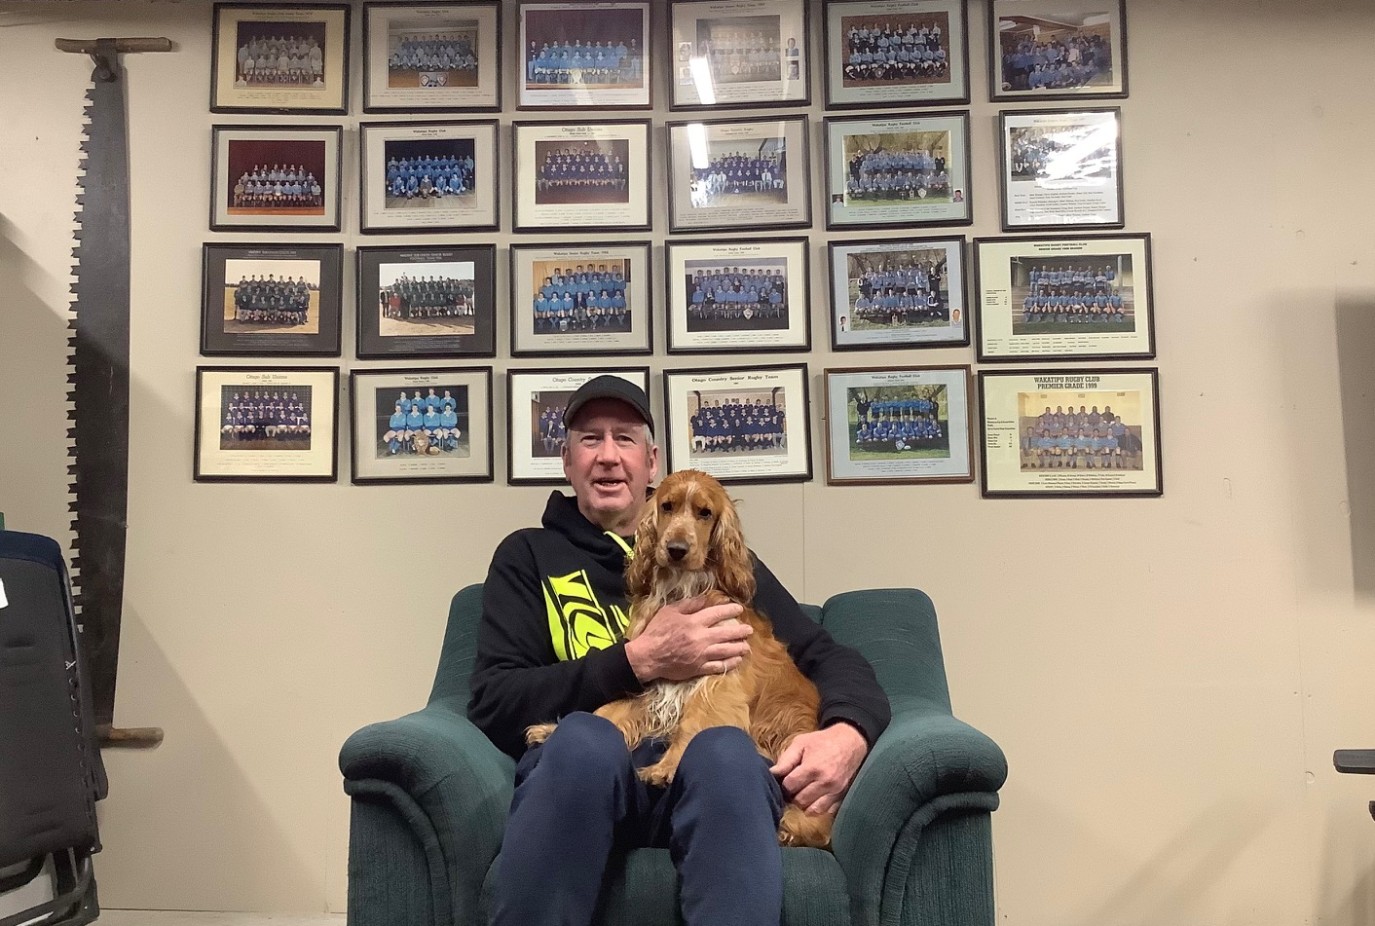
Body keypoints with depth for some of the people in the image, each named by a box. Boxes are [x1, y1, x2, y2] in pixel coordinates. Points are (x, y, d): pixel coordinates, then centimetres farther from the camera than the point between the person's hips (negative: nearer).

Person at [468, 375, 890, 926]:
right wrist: (640, 661, -9)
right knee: (584, 738, -37)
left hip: (712, 776, 1)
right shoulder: (528, 556, 18)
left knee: (725, 749, -35)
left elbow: (827, 656, 17)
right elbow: (494, 704, 4)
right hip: (585, 772, 0)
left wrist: (849, 731, -8)